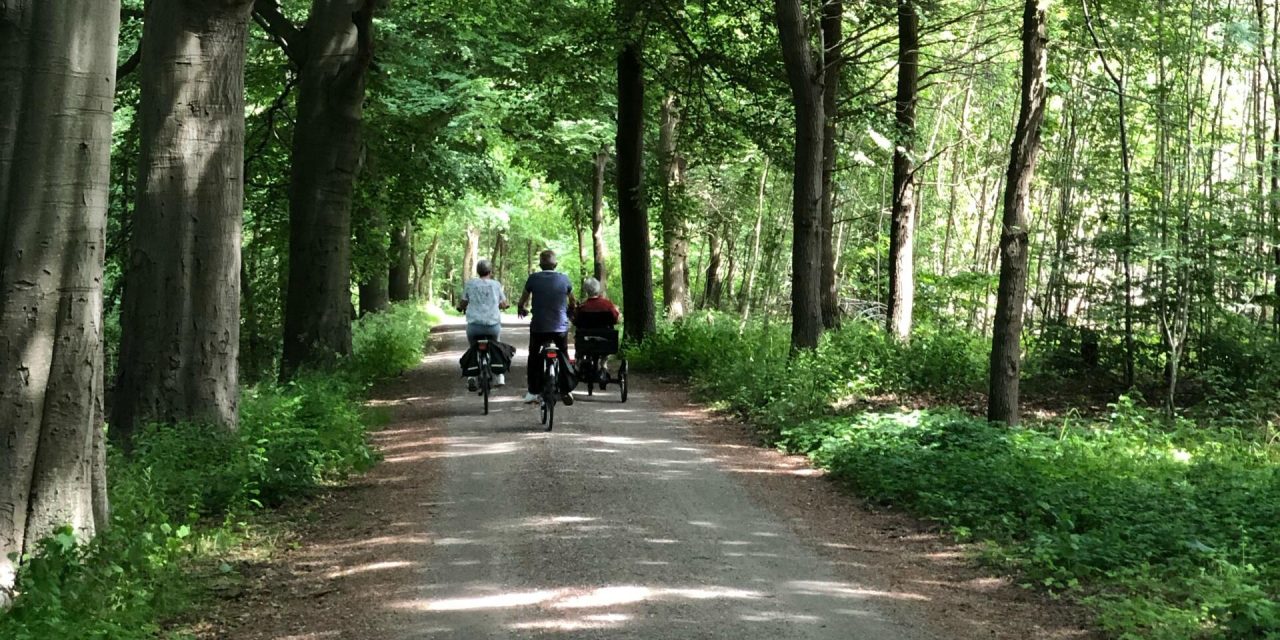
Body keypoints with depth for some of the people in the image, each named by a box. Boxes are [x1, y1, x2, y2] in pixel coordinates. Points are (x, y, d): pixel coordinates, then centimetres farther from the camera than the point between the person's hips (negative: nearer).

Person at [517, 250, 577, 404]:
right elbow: (572, 303, 13)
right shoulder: (564, 279, -2)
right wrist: (572, 308, 35)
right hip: (561, 327, 1)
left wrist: (522, 309, 27)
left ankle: (533, 392, 12)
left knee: (534, 358, 16)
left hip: (538, 327, -1)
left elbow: (522, 301, 5)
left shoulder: (533, 279, -6)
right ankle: (567, 390, 13)